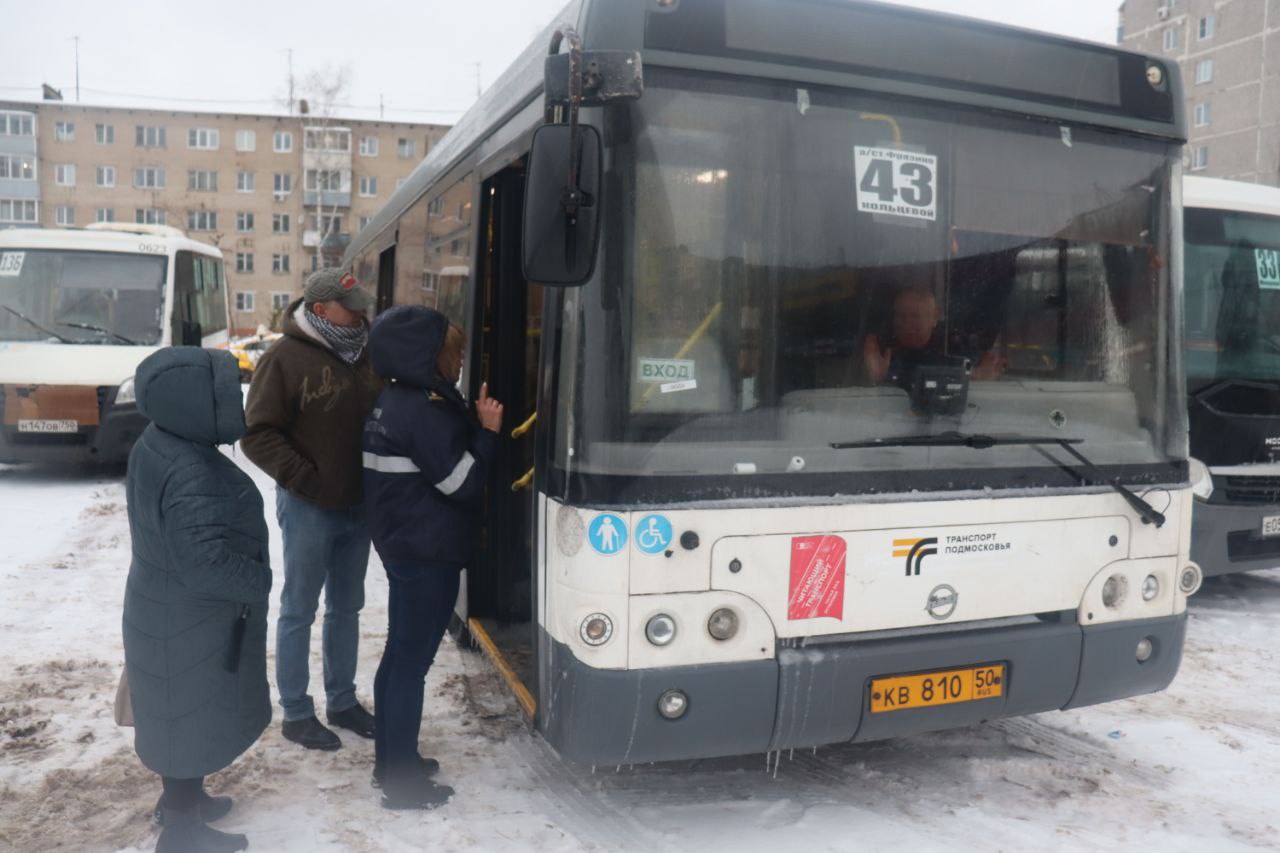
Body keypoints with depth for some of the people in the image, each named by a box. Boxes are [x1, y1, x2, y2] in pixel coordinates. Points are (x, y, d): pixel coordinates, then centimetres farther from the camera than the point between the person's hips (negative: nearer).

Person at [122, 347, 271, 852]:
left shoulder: (155, 446, 0)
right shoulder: (191, 475, -32)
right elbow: (207, 564, -34)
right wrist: (260, 580, -17)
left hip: (166, 611, 9)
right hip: (190, 624, -9)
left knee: (181, 717, 25)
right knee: (191, 720, 8)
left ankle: (181, 799, 45)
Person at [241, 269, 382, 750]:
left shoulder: (360, 356, 7)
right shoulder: (285, 358, -12)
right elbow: (257, 435, -13)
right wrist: (306, 480, -19)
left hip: (358, 505, 6)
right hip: (309, 507, -6)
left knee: (346, 608, 16)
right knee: (299, 611, 7)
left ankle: (342, 701, 30)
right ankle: (296, 712, 19)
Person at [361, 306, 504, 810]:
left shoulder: (395, 401, 10)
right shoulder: (423, 411, -22)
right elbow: (464, 484, -20)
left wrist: (472, 424, 5)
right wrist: (487, 430, -12)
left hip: (404, 547, 10)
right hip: (429, 555, -10)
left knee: (400, 655, 18)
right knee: (413, 662, -1)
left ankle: (391, 761, 32)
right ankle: (403, 783, 11)